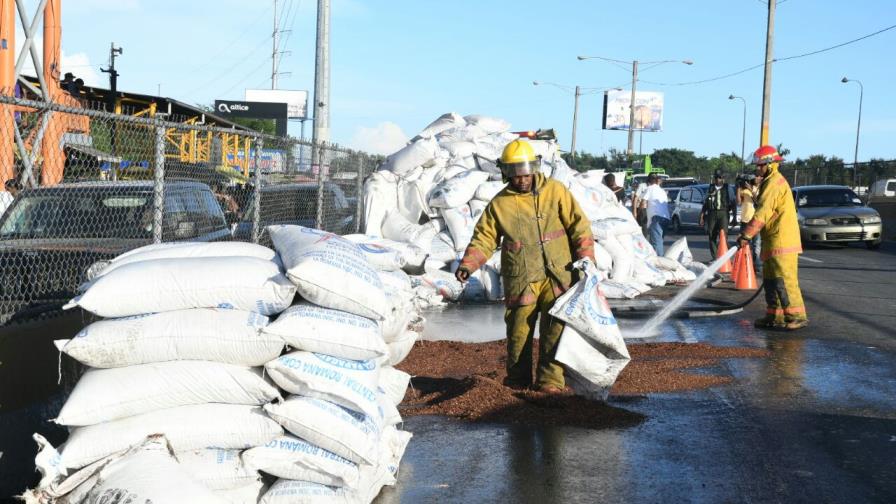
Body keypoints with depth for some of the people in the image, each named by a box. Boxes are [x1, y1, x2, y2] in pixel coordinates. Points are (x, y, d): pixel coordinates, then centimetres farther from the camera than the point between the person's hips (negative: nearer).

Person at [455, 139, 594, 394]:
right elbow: (483, 238, 7)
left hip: (557, 276, 0)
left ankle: (550, 379, 4)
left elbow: (579, 225, 4)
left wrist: (585, 257, -4)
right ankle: (518, 378, 19)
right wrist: (468, 265, -7)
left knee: (554, 329, -5)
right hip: (520, 281, 1)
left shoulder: (555, 191, 2)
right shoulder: (500, 204, 4)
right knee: (518, 330, 2)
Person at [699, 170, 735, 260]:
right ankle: (714, 257, 10)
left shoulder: (727, 189, 8)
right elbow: (705, 203, 17)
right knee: (712, 236, 3)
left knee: (723, 234, -16)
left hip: (723, 213, -3)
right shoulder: (710, 189, 16)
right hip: (712, 214, 3)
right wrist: (702, 216, 12)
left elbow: (733, 203, 7)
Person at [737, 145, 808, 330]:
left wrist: (746, 235, -21)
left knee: (784, 280, -11)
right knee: (770, 280, 13)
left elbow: (763, 213, -21)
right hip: (774, 241, 11)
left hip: (782, 242, -11)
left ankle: (797, 316, -10)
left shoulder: (774, 183, -14)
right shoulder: (771, 182, 20)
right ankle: (775, 316, 18)